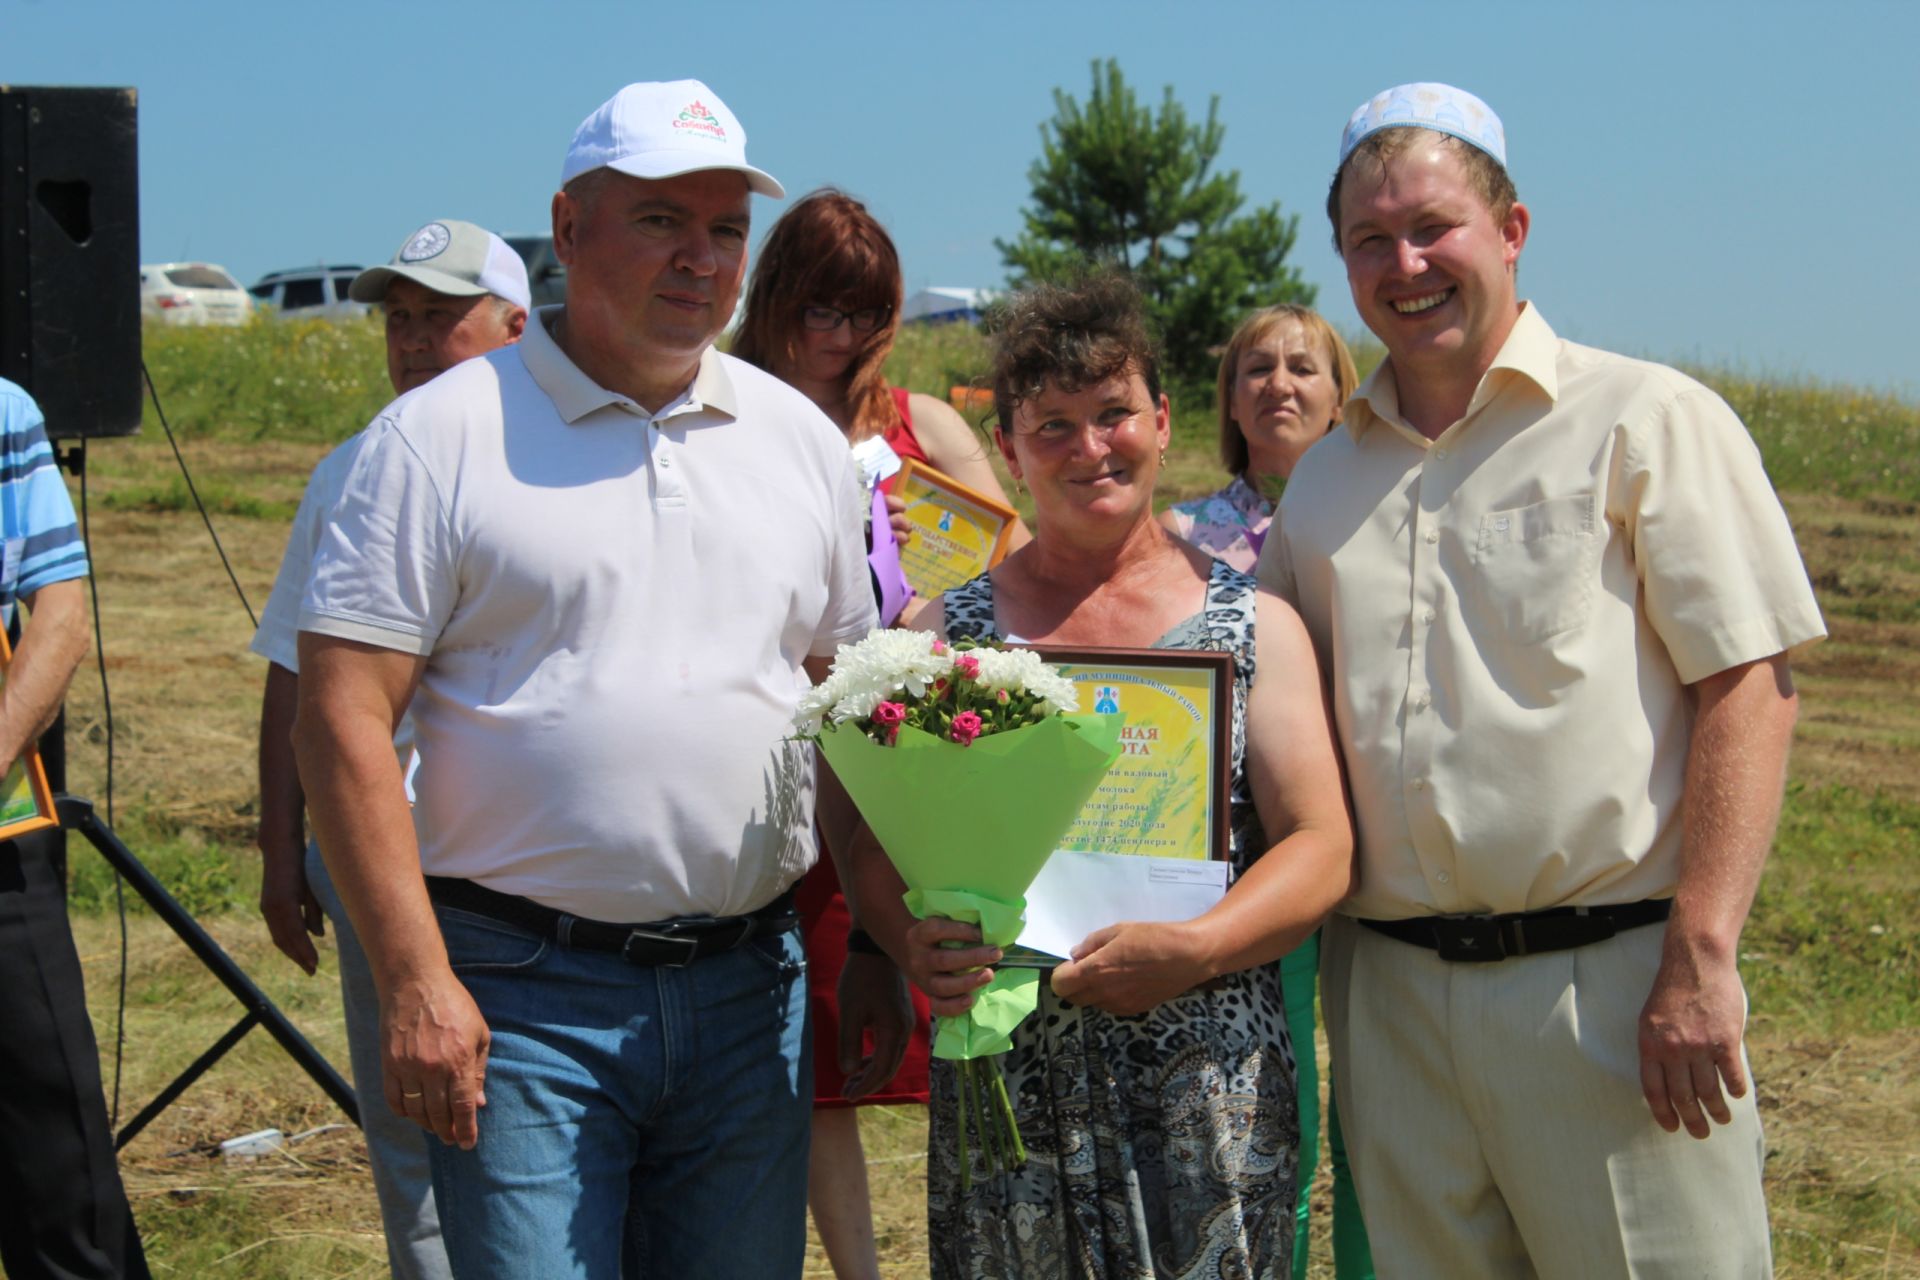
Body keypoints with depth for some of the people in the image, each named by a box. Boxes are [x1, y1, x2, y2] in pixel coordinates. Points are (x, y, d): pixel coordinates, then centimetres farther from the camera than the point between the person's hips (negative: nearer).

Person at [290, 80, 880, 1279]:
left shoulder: (801, 439, 11)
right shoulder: (443, 435, -4)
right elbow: (345, 720, -8)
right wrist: (415, 981, -15)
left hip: (750, 991, 5)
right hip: (524, 997, -4)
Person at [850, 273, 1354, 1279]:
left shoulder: (1255, 624, 6)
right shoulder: (948, 631, 10)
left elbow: (1321, 851, 0)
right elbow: (879, 849, 7)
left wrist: (1191, 950, -17)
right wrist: (913, 941, -15)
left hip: (1209, 1089, -1)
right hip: (1002, 1094, 1)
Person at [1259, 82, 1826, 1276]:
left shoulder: (1647, 418, -1)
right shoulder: (1325, 475, 15)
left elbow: (1748, 688, -8)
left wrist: (1700, 963, -16)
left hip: (1610, 984, -5)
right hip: (1391, 989, 5)